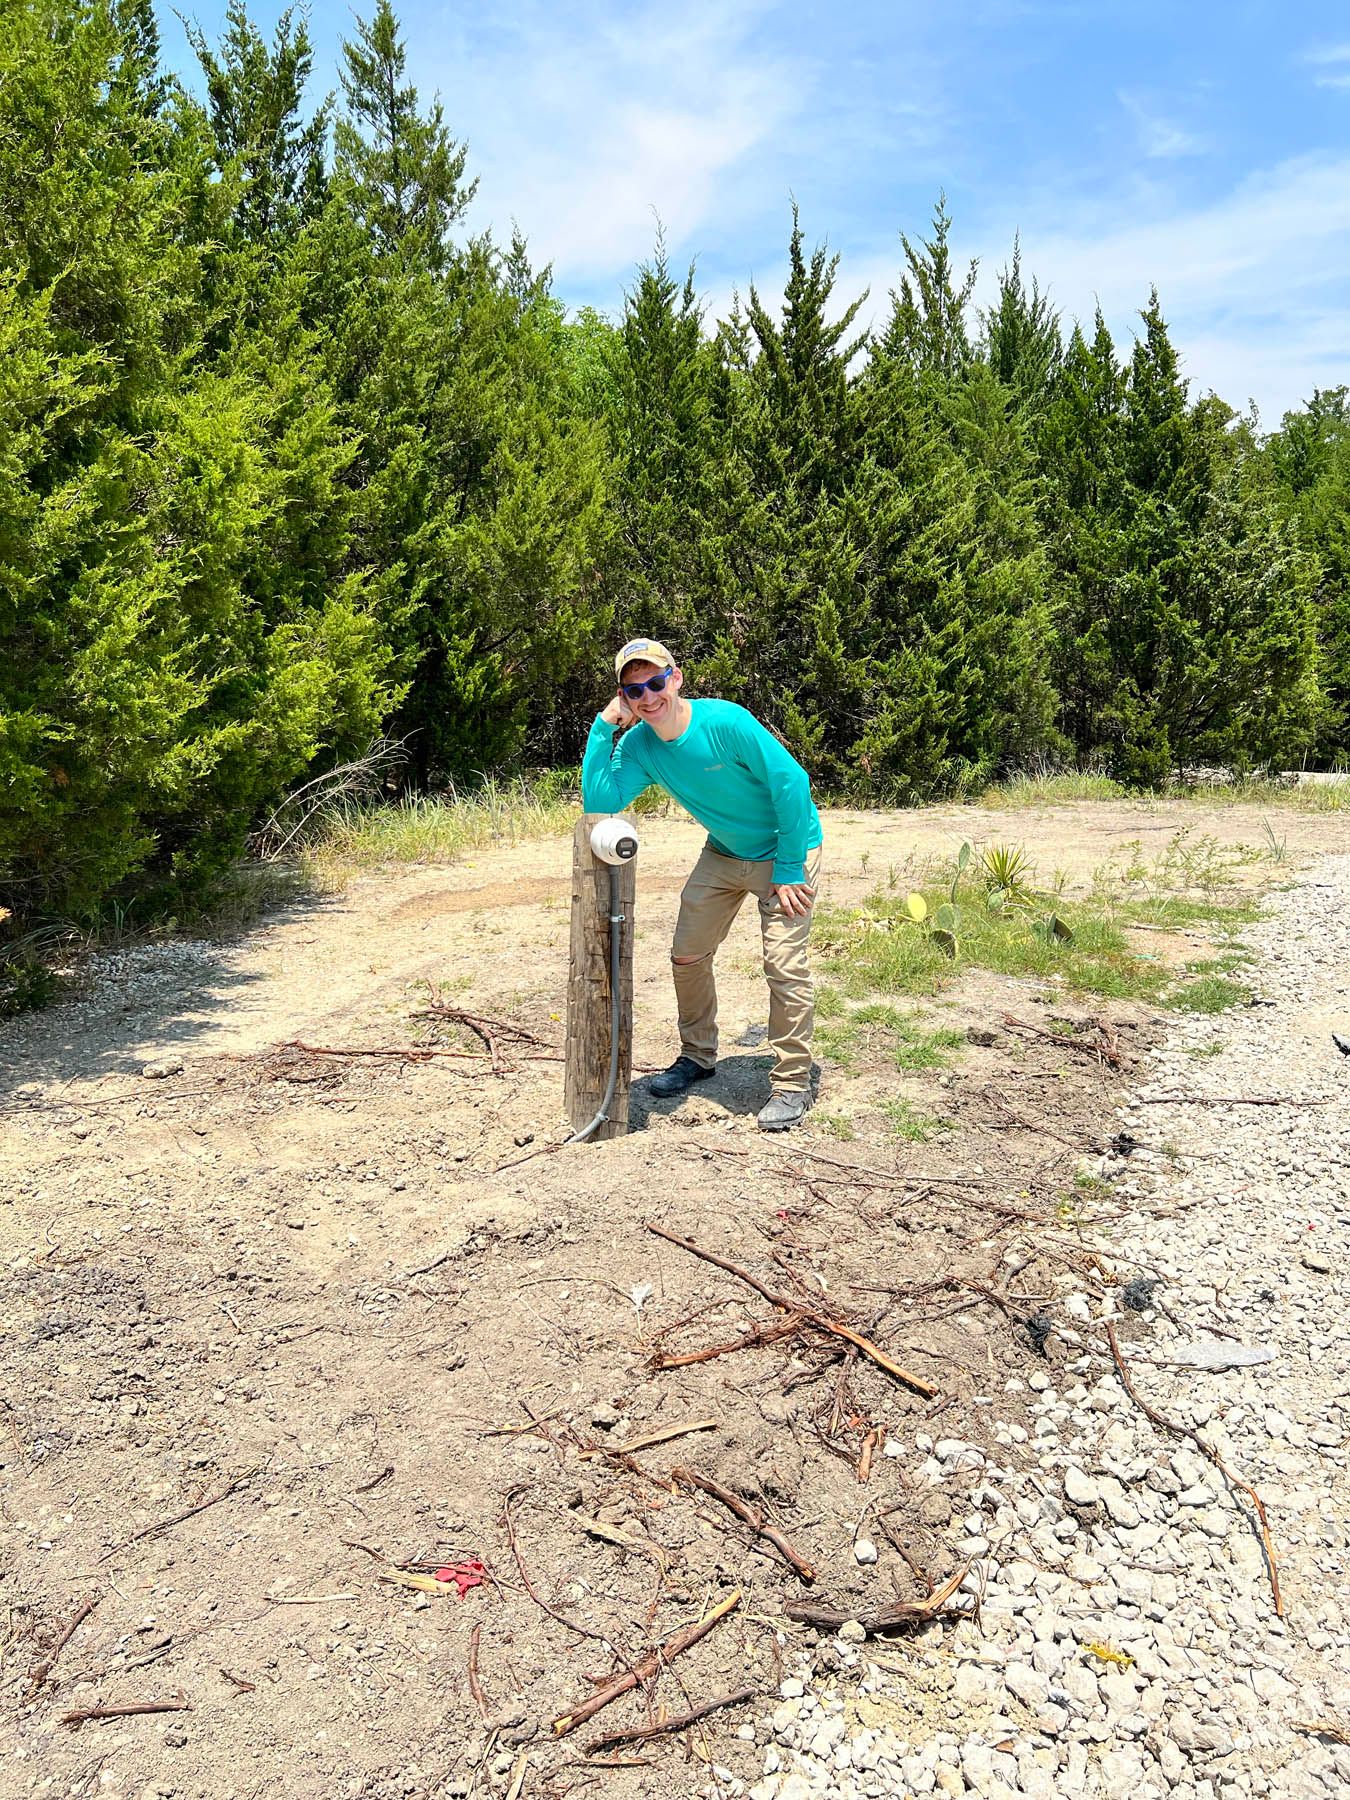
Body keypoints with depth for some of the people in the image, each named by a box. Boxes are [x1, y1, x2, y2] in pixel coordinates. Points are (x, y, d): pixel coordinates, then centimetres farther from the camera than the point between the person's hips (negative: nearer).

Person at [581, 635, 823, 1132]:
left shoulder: (726, 722, -29)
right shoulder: (638, 746, -11)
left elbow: (792, 783, -24)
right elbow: (599, 805, -21)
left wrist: (788, 868, -20)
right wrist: (603, 728, -24)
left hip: (786, 848, -6)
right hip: (723, 853, 7)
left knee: (785, 963, -15)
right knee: (687, 955, 9)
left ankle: (792, 1083, 0)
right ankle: (698, 1056, 31)